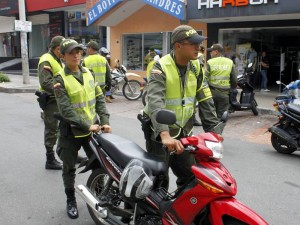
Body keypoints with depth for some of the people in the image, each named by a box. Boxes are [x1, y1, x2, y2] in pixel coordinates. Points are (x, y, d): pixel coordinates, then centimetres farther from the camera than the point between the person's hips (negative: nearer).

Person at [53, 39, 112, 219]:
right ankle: (71, 200, 29)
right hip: (71, 131, -4)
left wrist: (105, 121, -7)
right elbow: (65, 110, -18)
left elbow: (99, 98, 5)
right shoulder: (60, 79, -10)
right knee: (69, 168, 11)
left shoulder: (88, 73, 6)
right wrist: (86, 126, -22)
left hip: (93, 128, 4)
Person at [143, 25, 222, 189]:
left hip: (183, 132, 6)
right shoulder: (162, 67, -19)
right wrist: (165, 135, -47)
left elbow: (205, 100, 1)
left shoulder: (196, 67, 1)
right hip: (159, 134, -6)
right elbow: (155, 102, -34)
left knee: (191, 176, 13)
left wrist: (213, 130, -6)